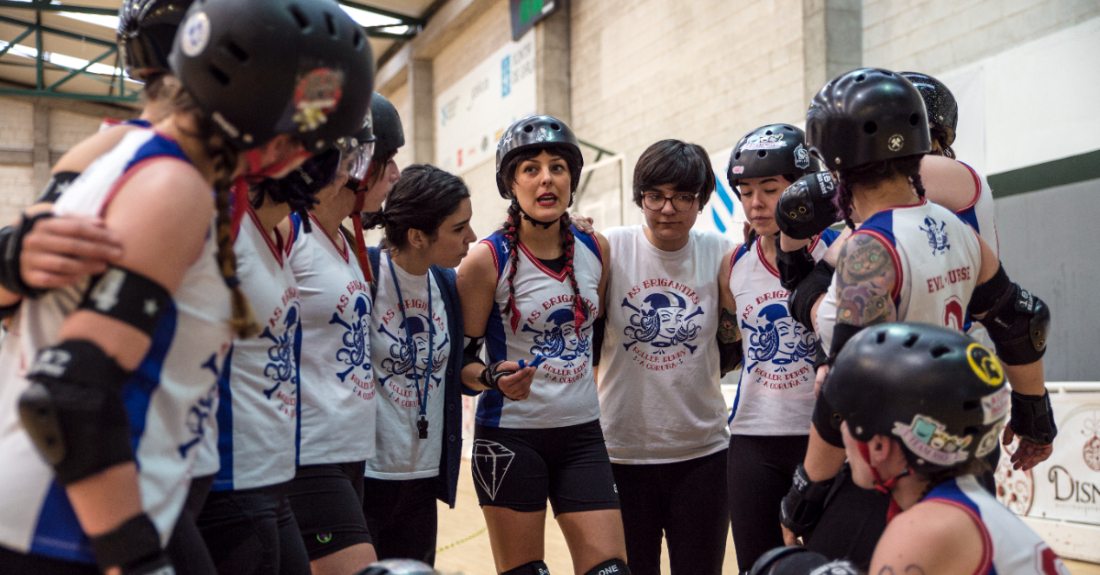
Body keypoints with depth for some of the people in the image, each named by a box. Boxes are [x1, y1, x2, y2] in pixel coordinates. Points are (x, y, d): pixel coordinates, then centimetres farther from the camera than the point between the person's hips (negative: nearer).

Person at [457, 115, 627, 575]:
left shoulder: (596, 250, 3)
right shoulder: (488, 259, -10)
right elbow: (461, 359, -7)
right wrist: (495, 379, -25)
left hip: (582, 433, 4)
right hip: (510, 437, -4)